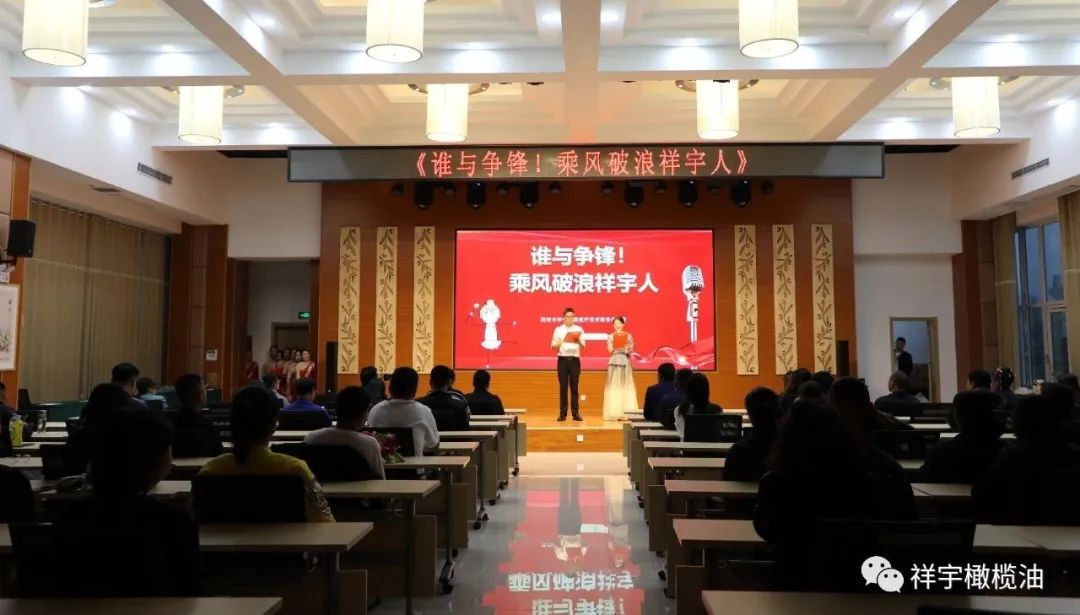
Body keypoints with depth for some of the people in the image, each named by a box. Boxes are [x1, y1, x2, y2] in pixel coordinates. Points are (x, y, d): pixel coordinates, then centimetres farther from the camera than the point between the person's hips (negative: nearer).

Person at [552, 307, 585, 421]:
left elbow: (583, 347, 2)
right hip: (563, 359, 0)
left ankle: (576, 413, 5)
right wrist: (557, 345, -19)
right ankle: (562, 413, 4)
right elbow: (553, 347, 3)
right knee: (563, 387, 0)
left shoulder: (579, 329, 6)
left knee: (574, 387, 1)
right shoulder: (558, 329, 6)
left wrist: (579, 341, -18)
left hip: (575, 359, 0)